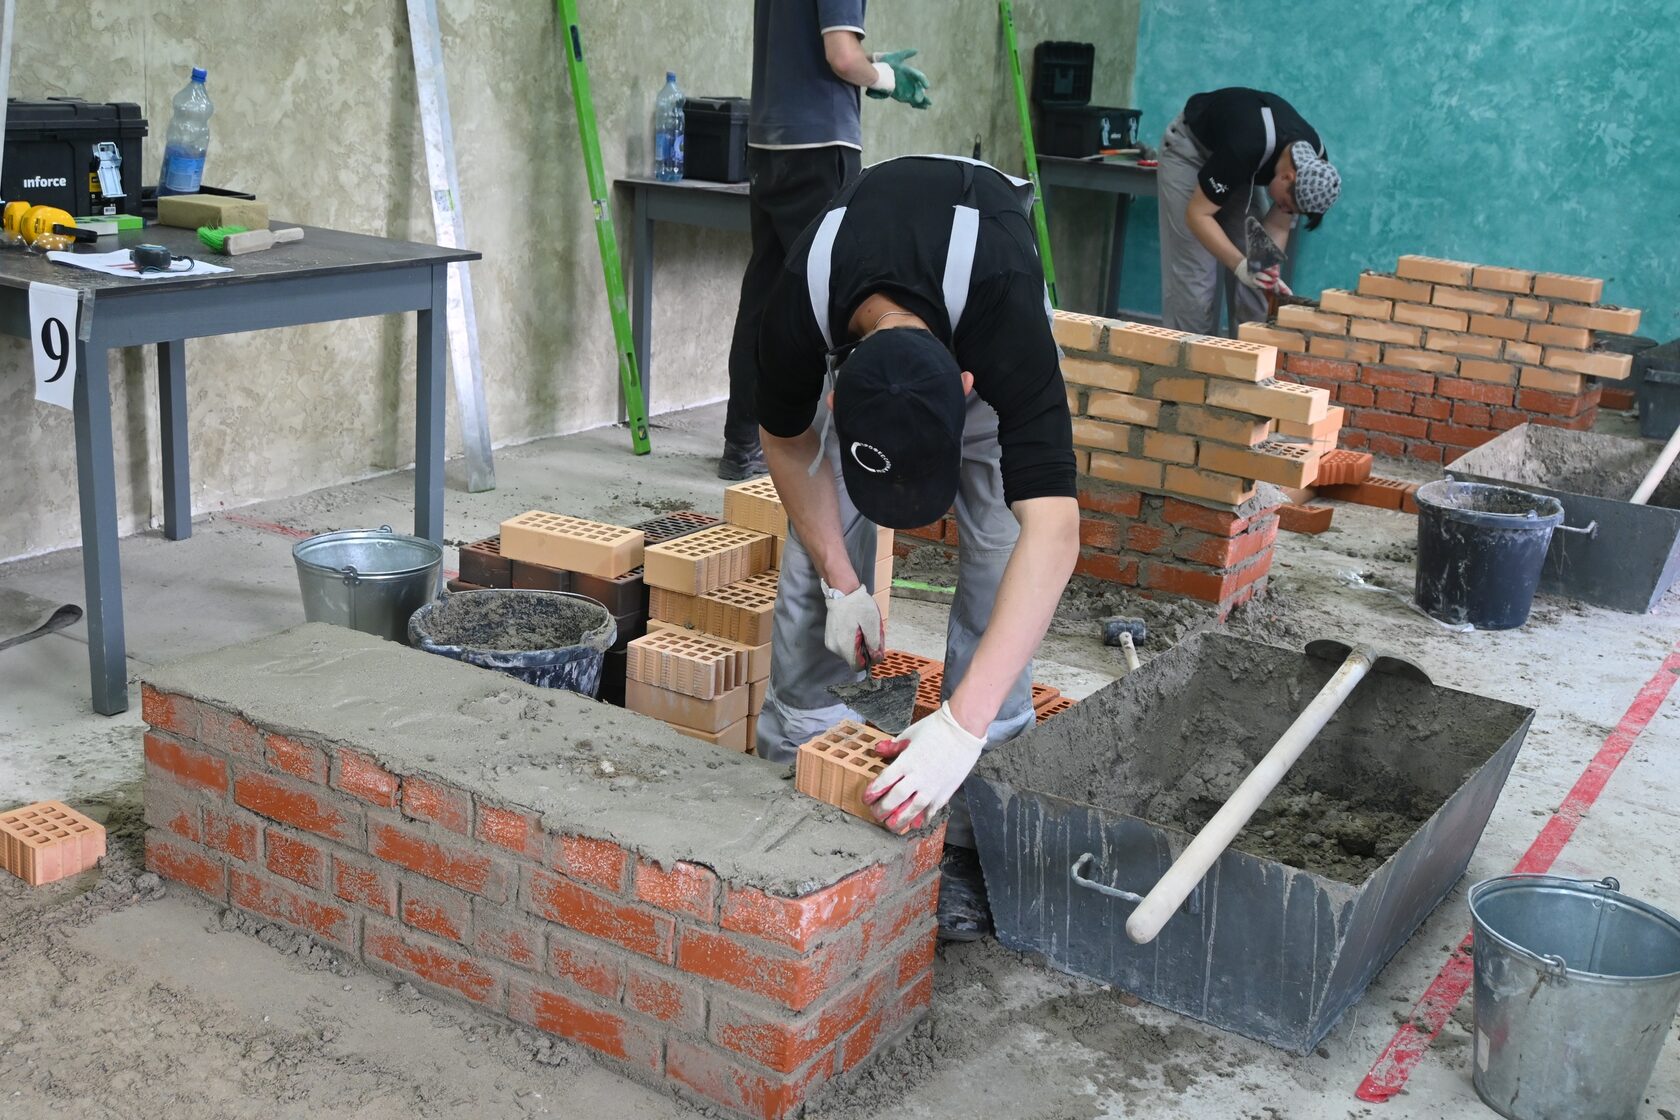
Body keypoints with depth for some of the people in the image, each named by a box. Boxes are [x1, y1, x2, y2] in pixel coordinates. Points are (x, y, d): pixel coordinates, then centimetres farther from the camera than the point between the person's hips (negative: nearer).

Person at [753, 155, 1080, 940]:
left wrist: (963, 725, -58)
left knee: (999, 551, -15)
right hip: (857, 297, 2)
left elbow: (1052, 528, -52)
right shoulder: (797, 317, -39)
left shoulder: (1005, 310, -47)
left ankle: (972, 834, -6)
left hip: (982, 321, -2)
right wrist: (841, 585, -15)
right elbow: (787, 440, -14)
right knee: (813, 558, -7)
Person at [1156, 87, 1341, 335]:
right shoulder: (1244, 152, -42)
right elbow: (1197, 214, -37)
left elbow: (1277, 227, -13)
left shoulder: (1313, 164, -22)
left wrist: (1268, 271, -30)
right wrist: (1241, 266, -46)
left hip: (1244, 165, 5)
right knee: (1194, 274, -13)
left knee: (1255, 279, -4)